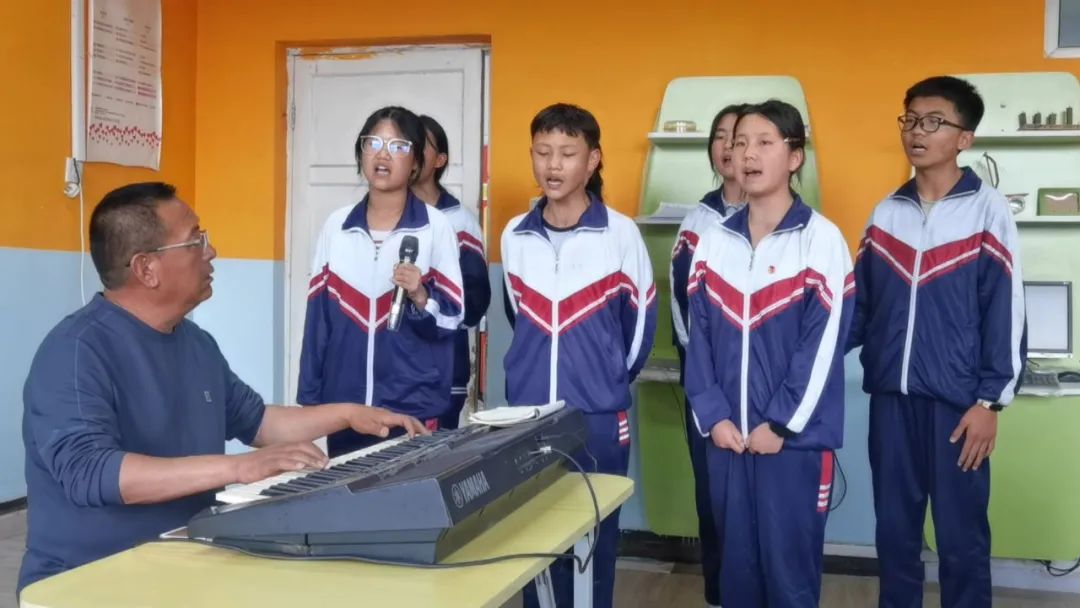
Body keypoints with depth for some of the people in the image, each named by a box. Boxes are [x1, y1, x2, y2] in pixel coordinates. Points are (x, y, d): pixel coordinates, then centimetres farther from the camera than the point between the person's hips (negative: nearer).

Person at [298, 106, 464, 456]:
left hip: (414, 410, -3)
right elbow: (317, 320, 7)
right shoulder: (336, 225, 5)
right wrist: (309, 402, 6)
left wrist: (420, 296, -22)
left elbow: (452, 317, -2)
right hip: (343, 408, 3)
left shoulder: (436, 226, -5)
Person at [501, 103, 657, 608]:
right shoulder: (515, 236, 4)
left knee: (594, 539, 7)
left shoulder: (620, 233, -6)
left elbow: (640, 324, 2)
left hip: (599, 419, -3)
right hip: (527, 415, 3)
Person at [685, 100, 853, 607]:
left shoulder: (821, 239, -6)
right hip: (726, 435, 4)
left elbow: (824, 344, -10)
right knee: (736, 565, 13)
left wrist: (780, 424, -12)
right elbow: (698, 337, 7)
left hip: (794, 437, -4)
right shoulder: (714, 242, 8)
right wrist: (713, 417, -3)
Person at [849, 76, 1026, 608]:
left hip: (957, 401, -4)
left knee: (961, 538, 5)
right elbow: (860, 306, 12)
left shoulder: (988, 210, -4)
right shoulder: (886, 213, 9)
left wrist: (990, 401, -10)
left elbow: (1006, 312, -7)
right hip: (891, 397, 4)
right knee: (894, 531, 13)